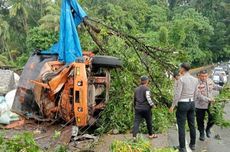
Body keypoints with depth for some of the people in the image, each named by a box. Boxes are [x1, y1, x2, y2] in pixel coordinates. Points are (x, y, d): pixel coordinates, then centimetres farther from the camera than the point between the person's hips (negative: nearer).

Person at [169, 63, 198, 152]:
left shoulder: (181, 79, -15)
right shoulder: (195, 80, 6)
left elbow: (177, 94, -18)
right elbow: (195, 93, 12)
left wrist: (173, 106, -11)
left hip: (182, 104, -7)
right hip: (191, 104, 7)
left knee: (181, 126, 1)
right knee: (192, 125, 16)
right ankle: (192, 144, 28)